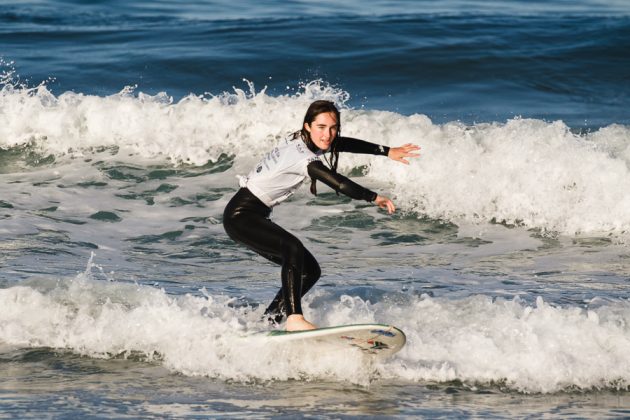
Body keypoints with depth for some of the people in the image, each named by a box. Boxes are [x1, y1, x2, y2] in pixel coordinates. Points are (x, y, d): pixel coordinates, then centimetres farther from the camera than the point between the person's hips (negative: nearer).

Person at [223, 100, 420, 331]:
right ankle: (294, 318, -40)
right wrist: (374, 198, -20)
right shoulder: (302, 156, -25)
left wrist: (388, 151, 20)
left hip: (256, 216, 10)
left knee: (310, 270, 8)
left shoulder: (304, 141, 3)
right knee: (293, 248, -34)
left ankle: (268, 322, 13)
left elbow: (346, 144, 18)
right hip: (240, 215, -10)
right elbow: (340, 184, -32)